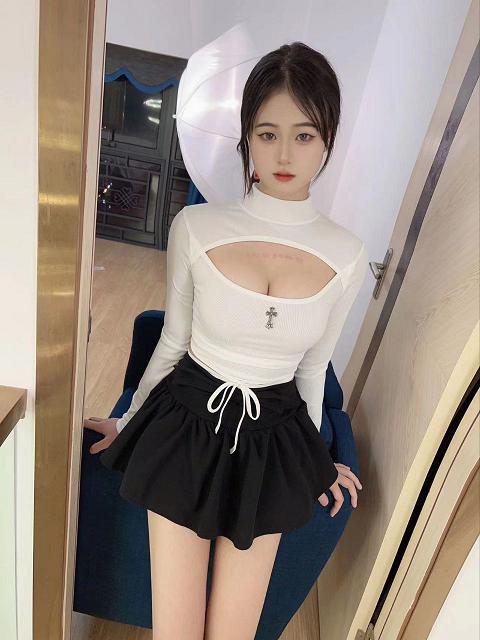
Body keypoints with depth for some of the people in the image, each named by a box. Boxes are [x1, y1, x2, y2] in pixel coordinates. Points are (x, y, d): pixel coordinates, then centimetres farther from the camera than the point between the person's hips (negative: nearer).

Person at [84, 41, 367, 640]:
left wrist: (314, 459, 18)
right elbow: (172, 341, 2)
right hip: (188, 428, -1)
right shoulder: (195, 227, -10)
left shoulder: (346, 254, -6)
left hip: (272, 442, 2)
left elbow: (312, 366, 7)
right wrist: (128, 422, 14)